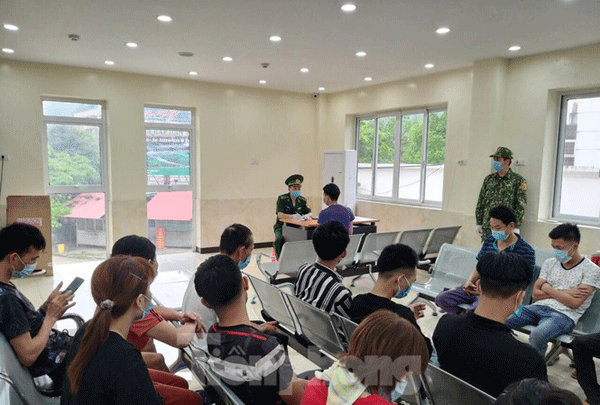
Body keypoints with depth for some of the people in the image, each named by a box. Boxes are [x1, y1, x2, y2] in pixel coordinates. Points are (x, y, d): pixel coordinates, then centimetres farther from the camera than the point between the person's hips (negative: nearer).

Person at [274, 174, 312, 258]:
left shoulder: (302, 200, 8)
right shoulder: (282, 199, -6)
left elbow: (309, 213, 5)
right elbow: (280, 215, -17)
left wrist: (306, 216, -20)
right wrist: (293, 216, -32)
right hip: (282, 226, -3)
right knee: (279, 240, -33)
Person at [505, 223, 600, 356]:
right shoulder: (550, 263, 17)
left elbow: (575, 303, -9)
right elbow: (536, 294, 10)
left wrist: (548, 289, 1)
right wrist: (564, 293, -2)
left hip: (565, 315, -5)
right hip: (539, 307, 5)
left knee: (537, 335, -38)